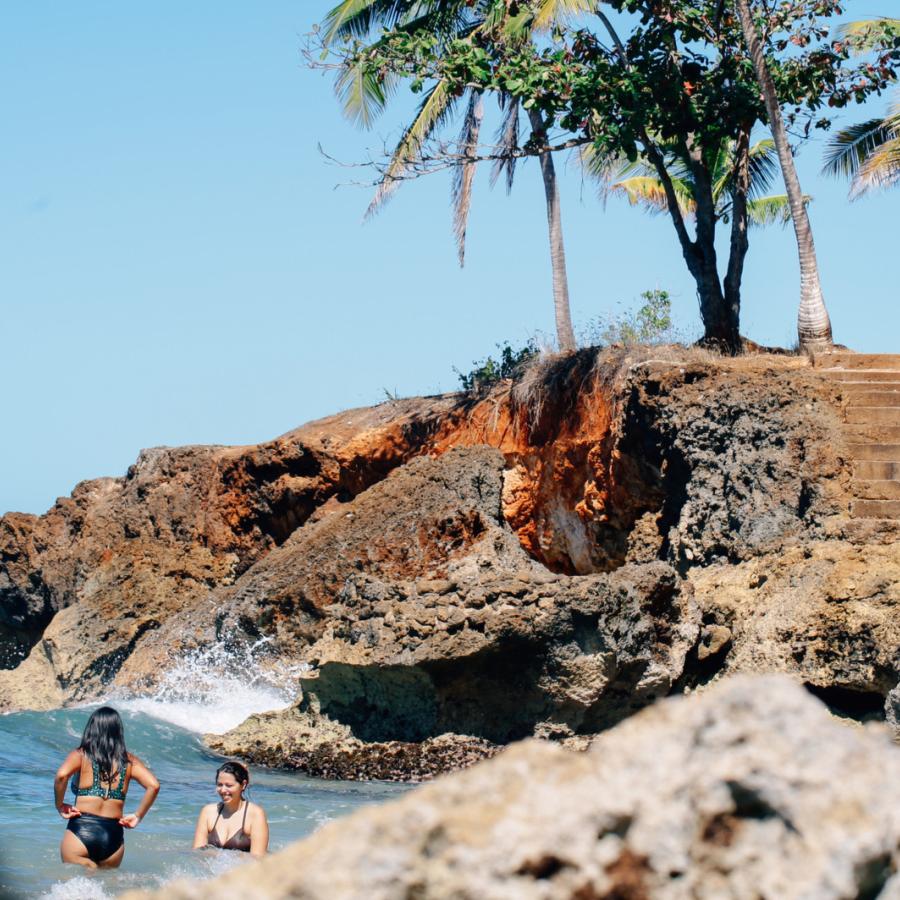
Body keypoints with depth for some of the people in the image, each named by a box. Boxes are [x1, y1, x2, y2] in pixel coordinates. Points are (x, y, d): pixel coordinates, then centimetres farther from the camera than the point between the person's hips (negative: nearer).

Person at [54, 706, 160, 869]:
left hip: (81, 831, -3)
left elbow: (62, 775, -17)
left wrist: (60, 806, -2)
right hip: (114, 836, 3)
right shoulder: (129, 761, 9)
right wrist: (137, 816, 9)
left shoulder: (81, 755, 2)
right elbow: (153, 785, -2)